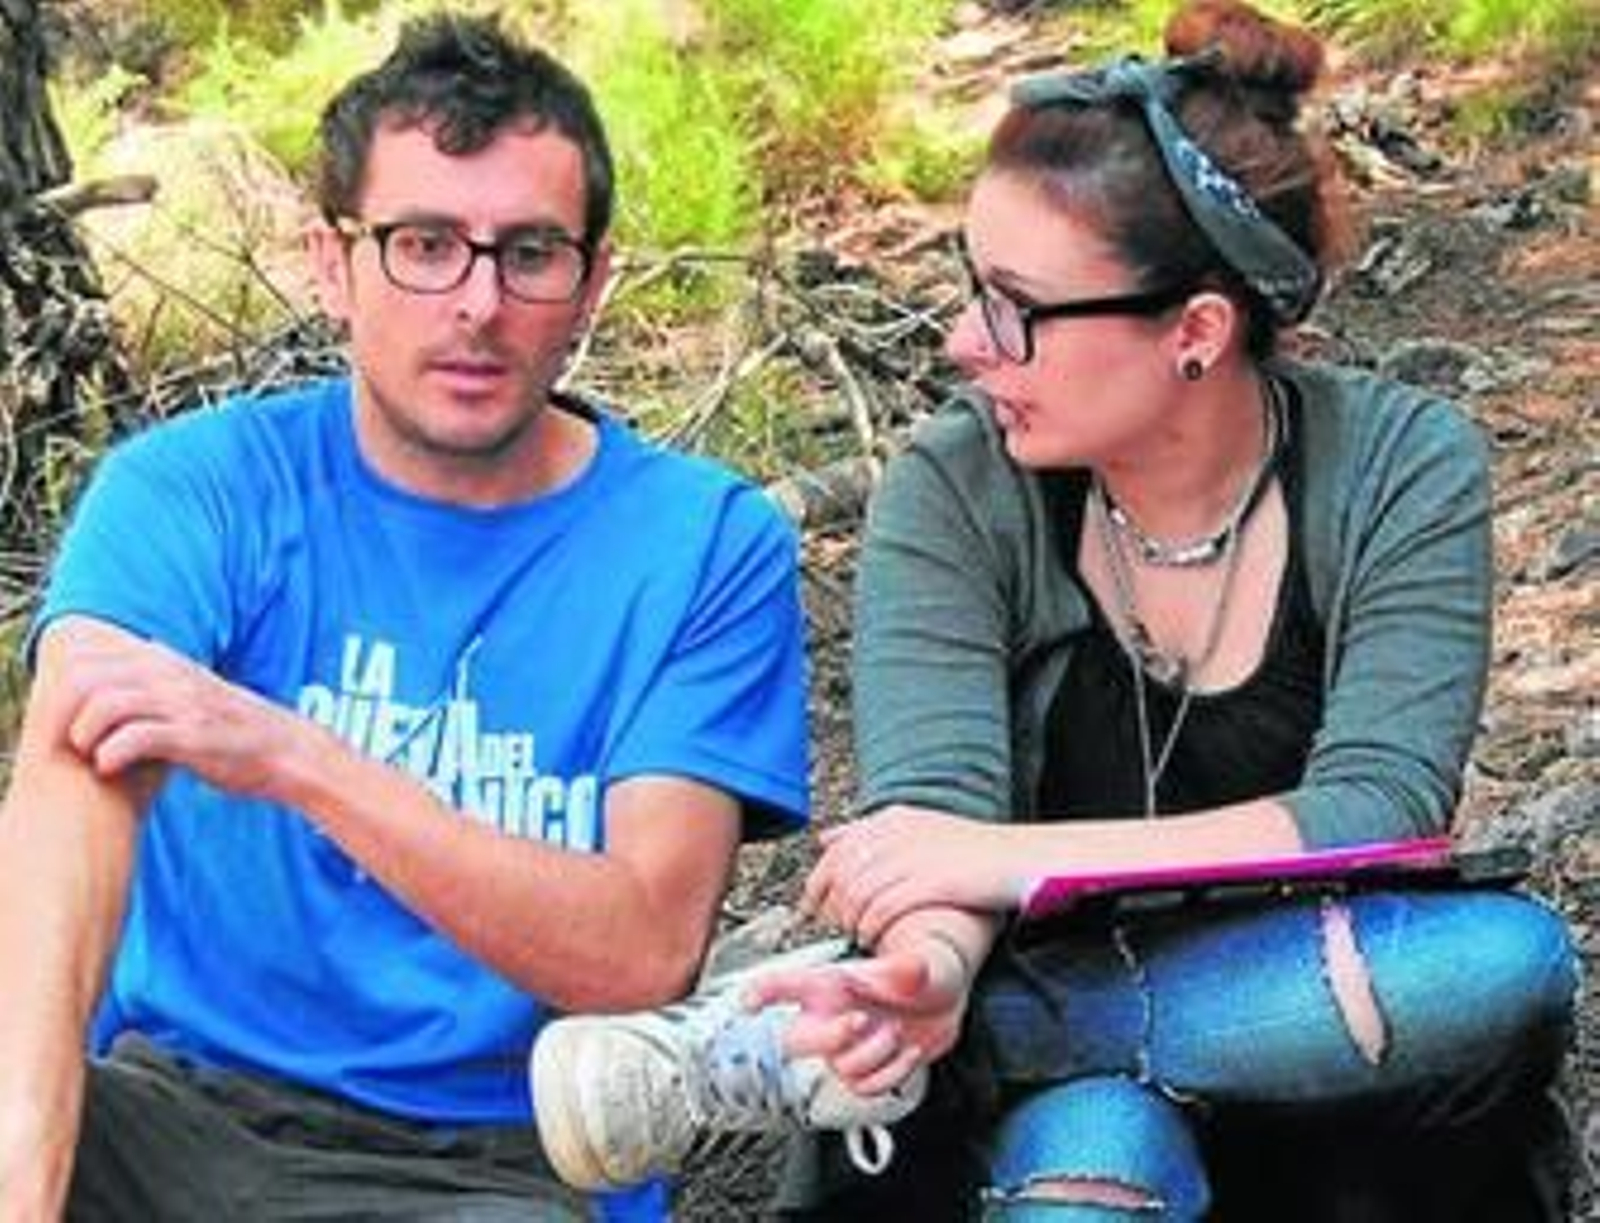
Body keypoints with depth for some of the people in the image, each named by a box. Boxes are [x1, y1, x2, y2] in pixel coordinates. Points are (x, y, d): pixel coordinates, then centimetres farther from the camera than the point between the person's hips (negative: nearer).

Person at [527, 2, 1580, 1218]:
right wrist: (933, 966, -46)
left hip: (1316, 1056, 2)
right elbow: (932, 807, -21)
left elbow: (1378, 816, -22)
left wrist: (1013, 855, -31)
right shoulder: (955, 493, -10)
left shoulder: (1401, 469, -10)